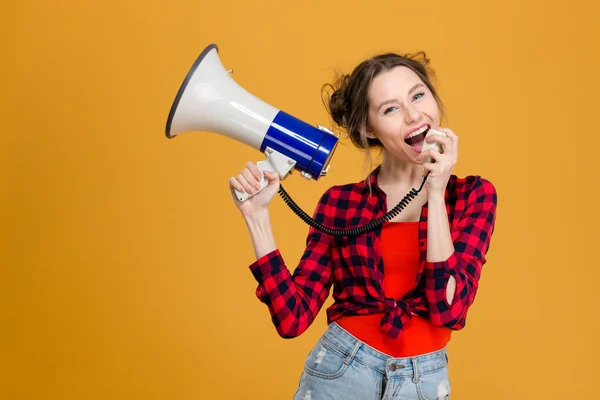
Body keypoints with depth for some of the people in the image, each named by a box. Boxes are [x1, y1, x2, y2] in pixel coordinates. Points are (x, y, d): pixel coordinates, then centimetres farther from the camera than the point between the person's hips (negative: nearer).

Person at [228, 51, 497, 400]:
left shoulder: (473, 195, -4)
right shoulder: (339, 202, -2)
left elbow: (449, 310, -16)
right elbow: (293, 317, -7)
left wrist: (435, 194, -18)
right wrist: (257, 215, -12)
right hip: (339, 371, 0)